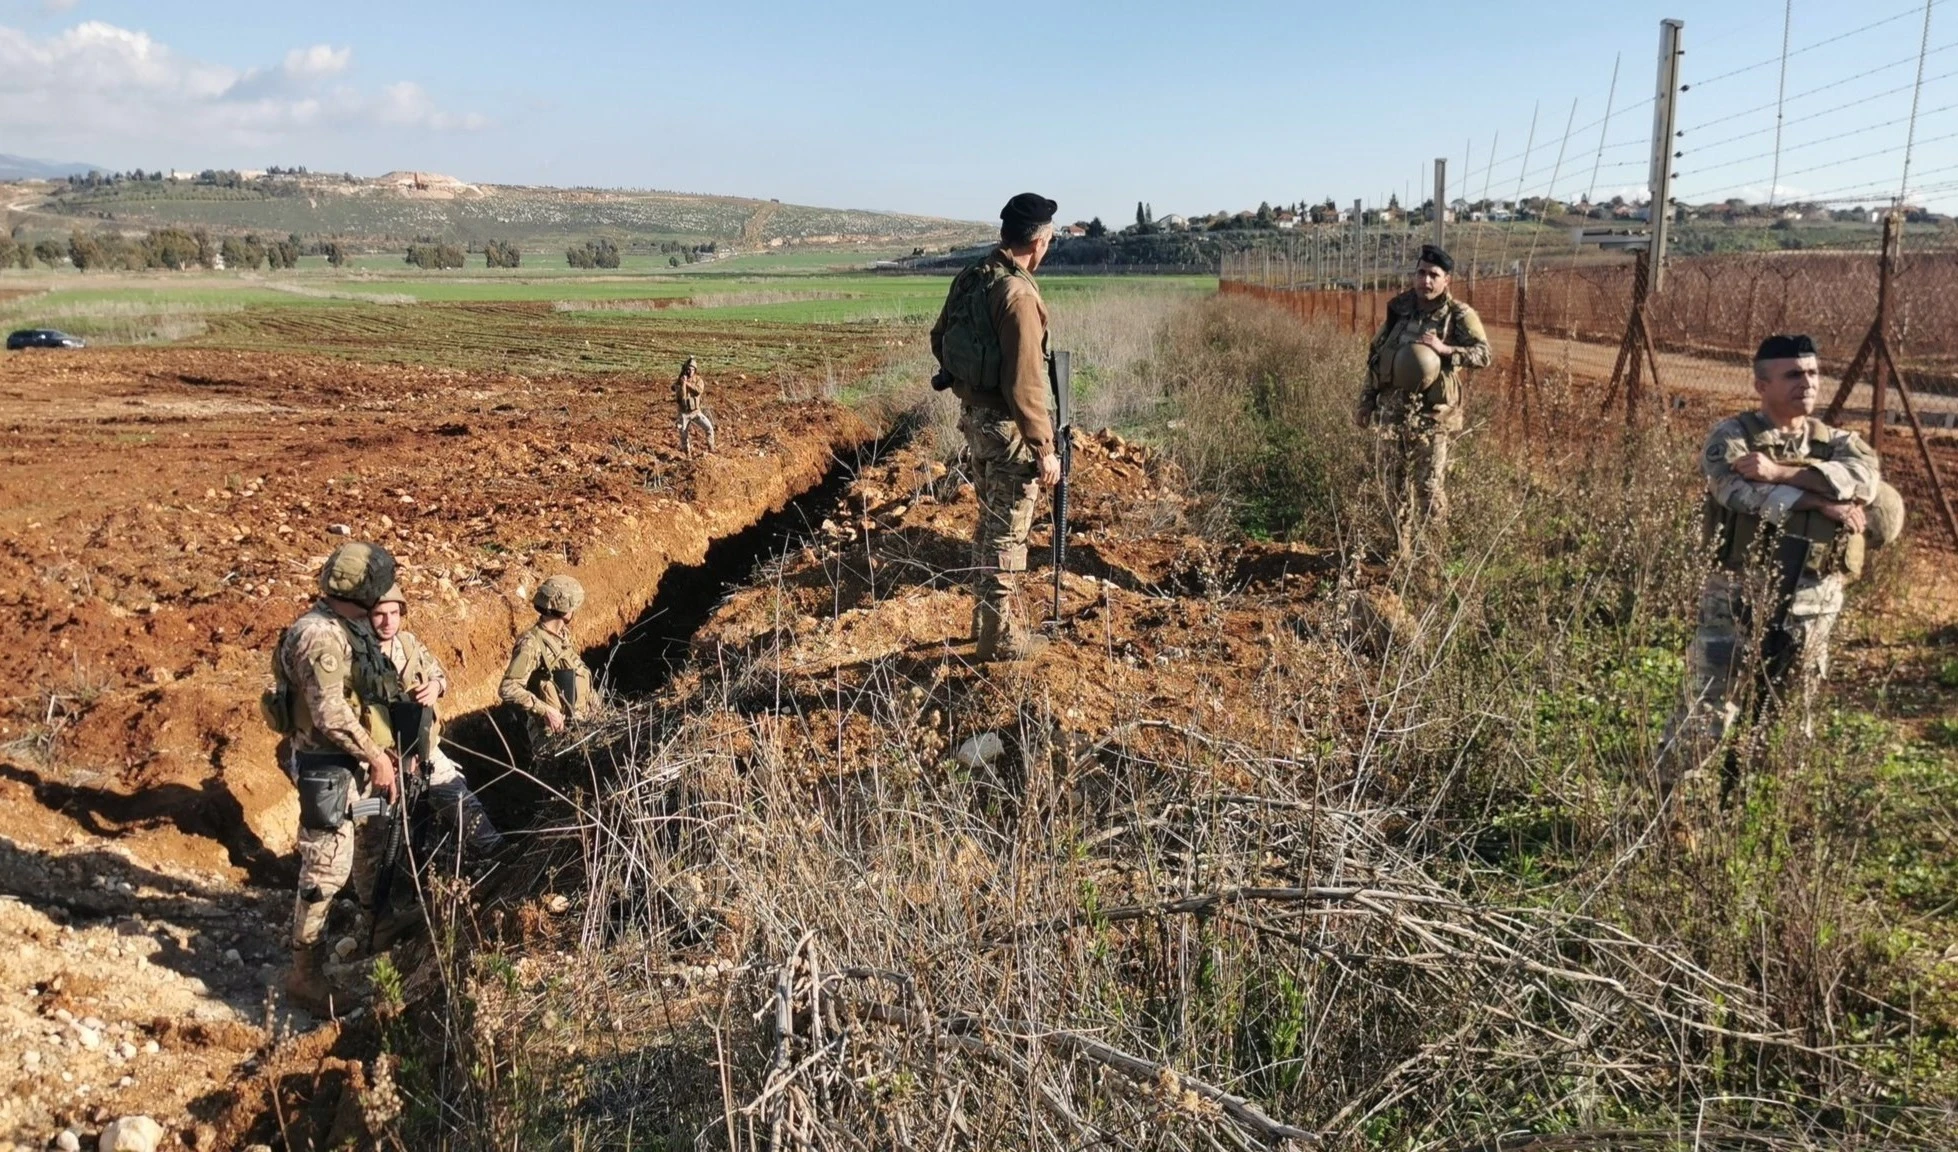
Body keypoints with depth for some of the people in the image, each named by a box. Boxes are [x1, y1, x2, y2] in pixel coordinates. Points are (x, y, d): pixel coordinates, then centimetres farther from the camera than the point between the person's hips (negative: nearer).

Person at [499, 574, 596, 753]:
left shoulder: (562, 635, 8)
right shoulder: (532, 644, -19)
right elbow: (508, 689, -25)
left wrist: (591, 701, 14)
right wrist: (546, 710, -27)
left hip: (580, 721, 8)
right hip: (553, 731, -7)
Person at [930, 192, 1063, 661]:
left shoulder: (970, 278, 3)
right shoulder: (1018, 295, -23)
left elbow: (940, 338, 16)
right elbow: (1024, 385, -26)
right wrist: (1045, 449, -21)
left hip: (973, 415, 9)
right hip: (1007, 425, -8)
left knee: (989, 521, 21)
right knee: (1008, 533, 3)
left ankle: (987, 620, 34)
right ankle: (1000, 639, 13)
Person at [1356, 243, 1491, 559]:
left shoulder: (1459, 315, -6)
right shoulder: (1398, 309, 7)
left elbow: (1483, 354, -18)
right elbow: (1375, 355, 15)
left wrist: (1444, 348, -31)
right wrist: (1366, 402, 13)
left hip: (1431, 416, -5)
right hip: (1392, 411, 5)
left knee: (1429, 487, -3)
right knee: (1395, 485, 12)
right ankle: (1401, 550, 26)